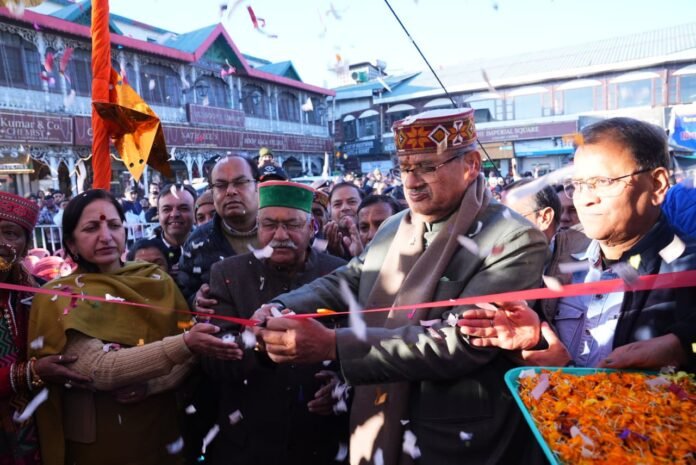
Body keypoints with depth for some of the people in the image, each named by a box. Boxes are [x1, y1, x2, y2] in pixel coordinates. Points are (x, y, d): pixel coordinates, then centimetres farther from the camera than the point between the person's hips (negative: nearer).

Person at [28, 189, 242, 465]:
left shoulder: (157, 281, -4)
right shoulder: (59, 297, -12)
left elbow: (190, 357, -3)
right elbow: (99, 370, -25)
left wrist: (151, 384, -21)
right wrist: (184, 344, -36)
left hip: (159, 428, 3)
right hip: (97, 438, -2)